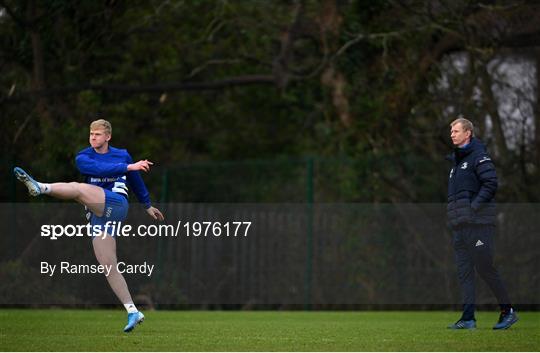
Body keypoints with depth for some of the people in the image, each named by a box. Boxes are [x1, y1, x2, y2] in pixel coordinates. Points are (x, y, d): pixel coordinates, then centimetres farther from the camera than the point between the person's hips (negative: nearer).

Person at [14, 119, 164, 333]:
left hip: (116, 205, -3)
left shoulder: (122, 155, 14)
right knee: (108, 266, -6)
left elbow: (135, 181, 30)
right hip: (98, 217, 3)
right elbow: (100, 169, -12)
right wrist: (129, 167, -20)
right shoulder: (83, 158, 10)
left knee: (78, 189, -29)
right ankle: (132, 312, -4)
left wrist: (148, 206, 40)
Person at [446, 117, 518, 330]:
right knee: (464, 271, 3)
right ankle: (468, 318, 1)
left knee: (484, 267, -8)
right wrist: (454, 210, 13)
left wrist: (474, 206, -17)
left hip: (478, 223, -9)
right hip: (459, 225, 9)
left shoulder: (479, 156, -5)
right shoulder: (456, 160, 21)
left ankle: (508, 311, 2)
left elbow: (490, 184, -15)